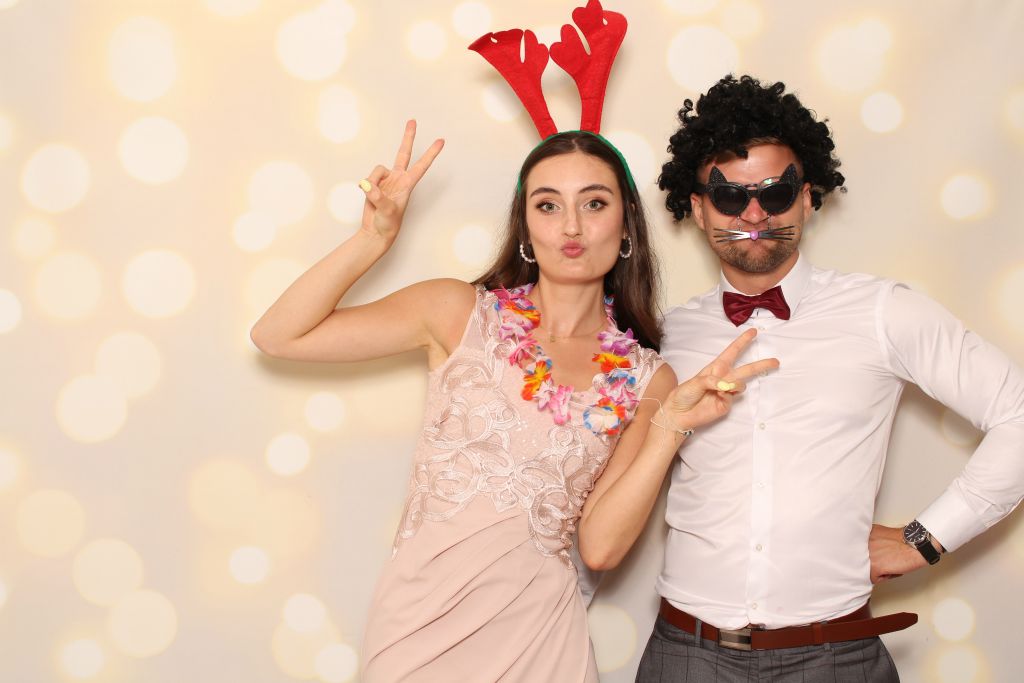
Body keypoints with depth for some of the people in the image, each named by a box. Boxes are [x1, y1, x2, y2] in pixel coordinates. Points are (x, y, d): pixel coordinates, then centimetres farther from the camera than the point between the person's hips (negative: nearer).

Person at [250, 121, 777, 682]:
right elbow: (277, 336, -6)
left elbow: (598, 543, -8)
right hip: (417, 623, -1)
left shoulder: (646, 380, 0)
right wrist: (374, 238, -15)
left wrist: (671, 424, -16)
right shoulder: (462, 314, -3)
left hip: (533, 635, 1)